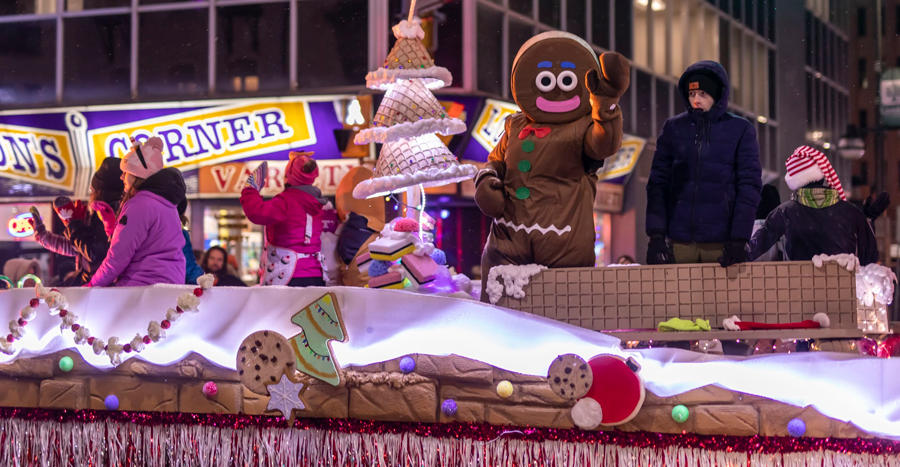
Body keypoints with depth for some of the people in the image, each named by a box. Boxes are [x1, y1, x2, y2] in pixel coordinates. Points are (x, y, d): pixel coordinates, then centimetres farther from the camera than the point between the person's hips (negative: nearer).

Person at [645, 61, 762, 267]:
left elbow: (749, 186, -1)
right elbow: (658, 182, 4)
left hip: (722, 243, -1)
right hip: (680, 243, 2)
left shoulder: (741, 130, 2)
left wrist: (739, 239, -10)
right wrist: (656, 235, -5)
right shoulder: (673, 128, 7)